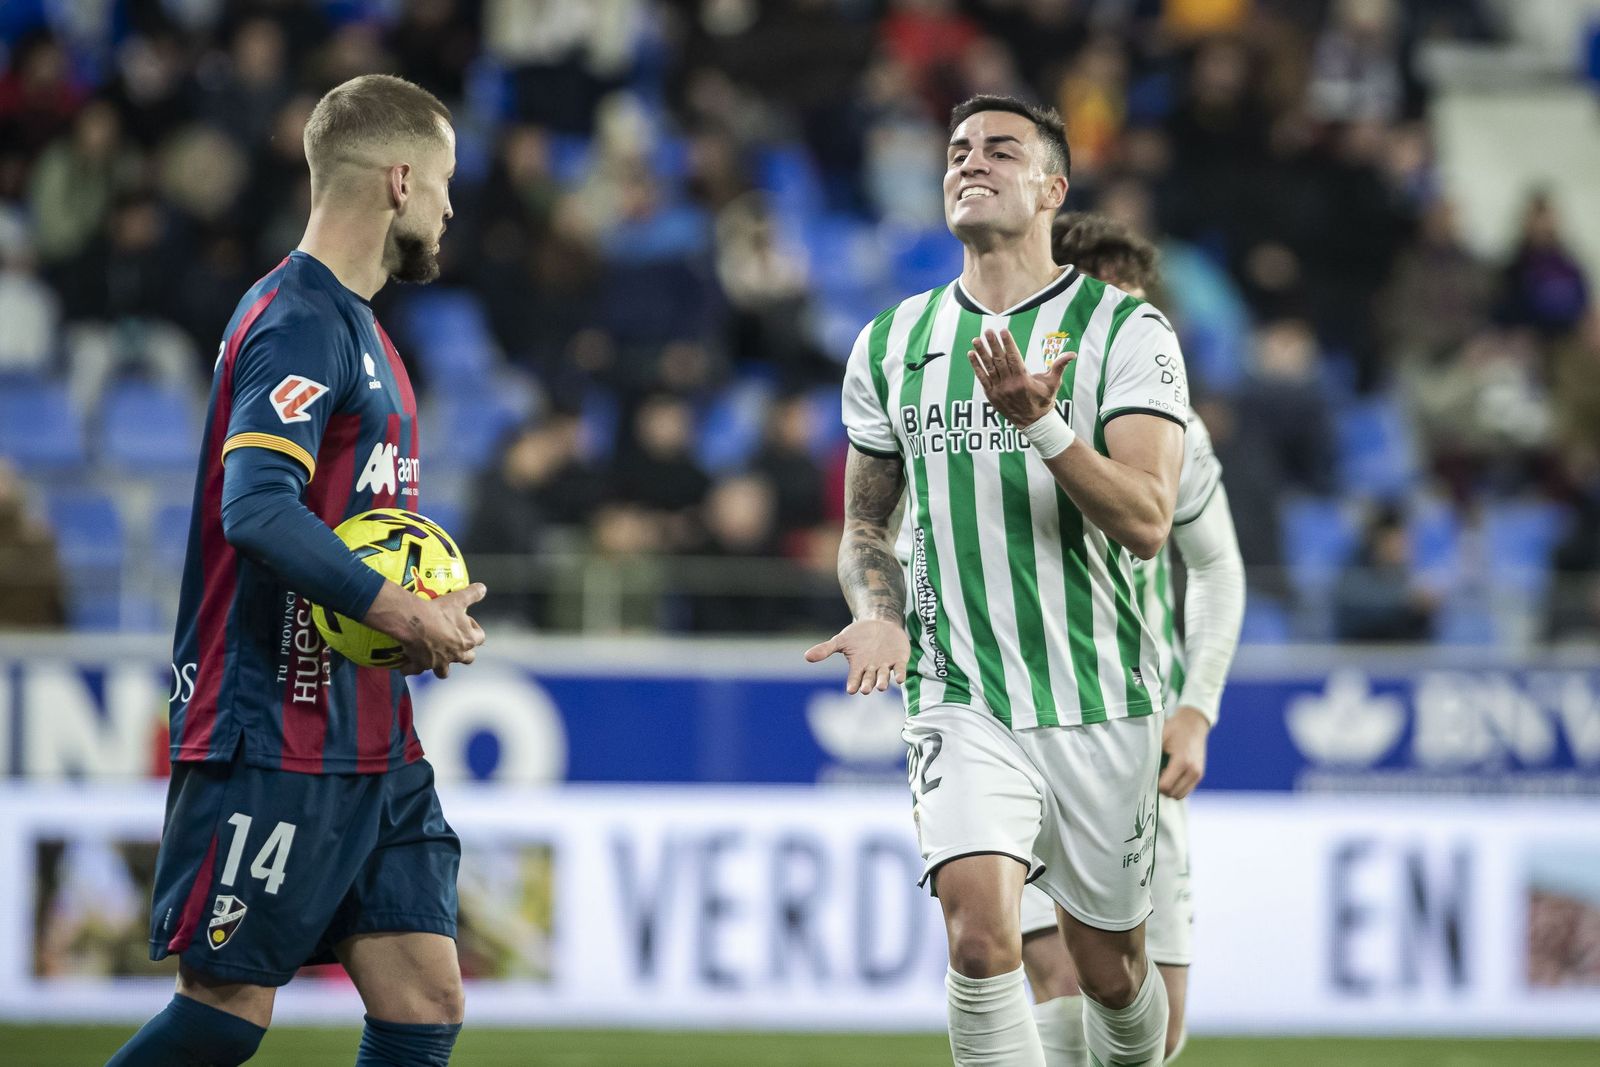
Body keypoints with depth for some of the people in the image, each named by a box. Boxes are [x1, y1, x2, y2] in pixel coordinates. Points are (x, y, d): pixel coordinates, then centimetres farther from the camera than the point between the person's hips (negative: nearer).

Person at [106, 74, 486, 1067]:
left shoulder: (356, 325, 17)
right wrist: (406, 615, -23)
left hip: (371, 742, 9)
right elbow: (258, 508, -27)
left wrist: (430, 608, 7)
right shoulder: (301, 322, -14)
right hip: (275, 741, -9)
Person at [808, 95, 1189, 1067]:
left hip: (1102, 704, -1)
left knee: (1112, 973, 9)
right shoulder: (891, 343, 8)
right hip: (962, 703, 1)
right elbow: (867, 520, 19)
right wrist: (881, 614, -2)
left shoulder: (1125, 330, -4)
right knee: (982, 932, -22)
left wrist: (1039, 420, -27)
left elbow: (1147, 521, -14)